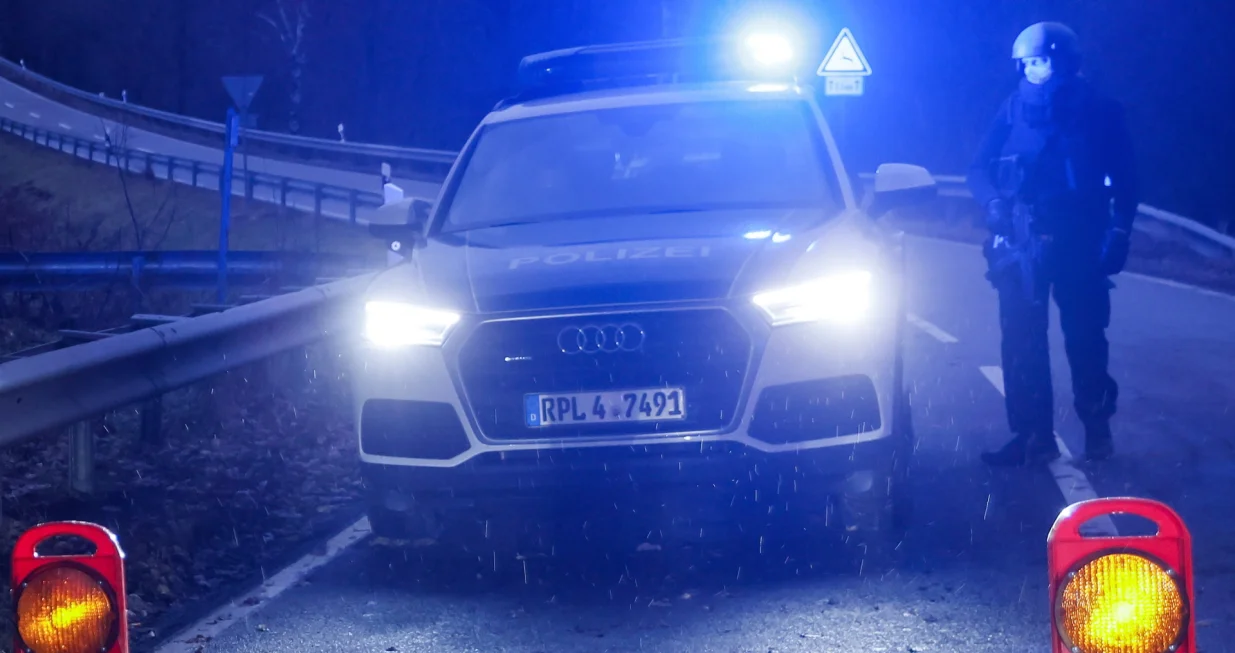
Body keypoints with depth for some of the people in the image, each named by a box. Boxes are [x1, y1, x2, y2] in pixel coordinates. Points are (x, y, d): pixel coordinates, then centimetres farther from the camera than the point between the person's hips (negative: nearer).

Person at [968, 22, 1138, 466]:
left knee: (1085, 338, 2)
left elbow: (1124, 178, 2)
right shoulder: (1013, 110, 4)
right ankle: (1033, 436, 4)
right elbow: (980, 169, 7)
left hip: (1078, 243, -2)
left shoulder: (1099, 112, -1)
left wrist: (1119, 232, -9)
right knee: (1021, 342, -1)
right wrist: (992, 201, -13)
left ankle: (1097, 430, 19)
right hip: (1022, 244, 2)